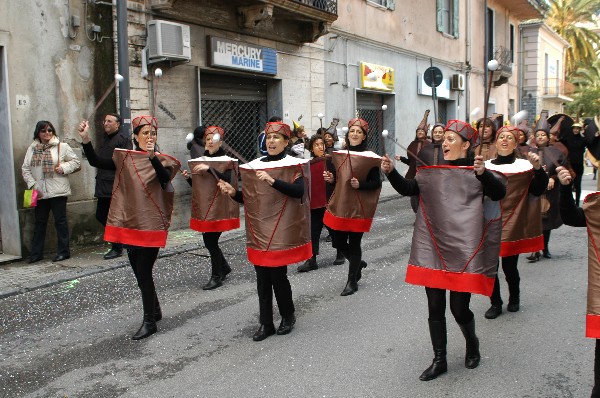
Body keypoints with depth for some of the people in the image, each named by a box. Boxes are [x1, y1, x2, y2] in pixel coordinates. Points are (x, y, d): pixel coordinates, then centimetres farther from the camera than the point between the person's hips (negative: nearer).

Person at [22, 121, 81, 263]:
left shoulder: (62, 147, -1)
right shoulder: (32, 149, 9)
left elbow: (76, 161, 2)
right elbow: (25, 168, 8)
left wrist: (64, 167, -15)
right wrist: (32, 185, -3)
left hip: (58, 191, -4)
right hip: (39, 192, 4)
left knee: (60, 221, 3)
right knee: (40, 222, 10)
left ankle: (63, 251, 11)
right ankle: (36, 253, 18)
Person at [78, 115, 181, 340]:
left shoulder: (163, 161, -5)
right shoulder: (125, 159, 6)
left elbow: (165, 178, -26)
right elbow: (96, 162, -4)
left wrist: (152, 156, -43)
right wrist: (85, 140, -18)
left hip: (151, 225, -5)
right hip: (129, 224, 5)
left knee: (144, 273, -4)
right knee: (140, 272, 15)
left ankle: (149, 322, 11)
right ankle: (155, 311, 33)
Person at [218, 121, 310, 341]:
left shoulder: (294, 165, -4)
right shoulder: (255, 166, 10)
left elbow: (298, 191, -21)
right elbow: (249, 199, 13)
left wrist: (272, 181, -31)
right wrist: (233, 192, -6)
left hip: (282, 229, -5)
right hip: (259, 229, 5)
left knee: (277, 274, -3)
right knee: (262, 277, 7)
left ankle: (288, 316, 22)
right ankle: (266, 323, 19)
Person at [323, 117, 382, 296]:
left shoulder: (370, 158, -9)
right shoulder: (339, 155, 7)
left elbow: (376, 183, -8)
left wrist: (360, 185, -23)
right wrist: (331, 179, -5)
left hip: (358, 207, -5)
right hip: (339, 205, 5)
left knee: (354, 244, 4)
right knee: (338, 242, 12)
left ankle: (352, 281, 21)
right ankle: (358, 263, 41)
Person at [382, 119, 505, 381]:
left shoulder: (477, 171, 0)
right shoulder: (433, 171, 11)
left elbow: (499, 194, -15)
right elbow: (408, 189, 2)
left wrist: (483, 173, -32)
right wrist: (390, 172, -14)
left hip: (463, 249, -3)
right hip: (433, 248, 4)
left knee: (459, 308, 0)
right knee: (435, 307, 7)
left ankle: (472, 343, 33)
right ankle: (439, 360, 22)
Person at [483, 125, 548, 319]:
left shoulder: (524, 166, 2)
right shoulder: (486, 166, 6)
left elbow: (538, 190, -5)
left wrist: (538, 168, -19)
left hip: (513, 225, -1)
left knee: (509, 267, 4)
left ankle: (514, 297, 33)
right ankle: (495, 303, 21)